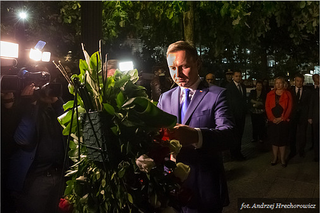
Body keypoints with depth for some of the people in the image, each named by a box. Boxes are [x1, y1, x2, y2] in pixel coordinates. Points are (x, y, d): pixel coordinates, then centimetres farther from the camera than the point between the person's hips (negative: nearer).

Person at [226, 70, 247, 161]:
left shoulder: (243, 86, 14)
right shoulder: (229, 86, -8)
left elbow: (244, 99, 18)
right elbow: (229, 101, -11)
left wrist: (245, 110, 11)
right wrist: (231, 113, -13)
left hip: (242, 114, 7)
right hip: (234, 114, -7)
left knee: (240, 134, 12)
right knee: (234, 135, -1)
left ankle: (238, 152, 22)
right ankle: (234, 153, 11)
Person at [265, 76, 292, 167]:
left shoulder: (287, 94, 4)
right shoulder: (270, 94, 8)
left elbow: (289, 108, -2)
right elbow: (267, 107, 2)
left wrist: (282, 118, -11)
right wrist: (272, 118, -11)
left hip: (283, 121, -1)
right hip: (272, 121, 1)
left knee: (282, 140, 2)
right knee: (274, 140, 5)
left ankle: (282, 159, 12)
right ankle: (275, 157, 15)